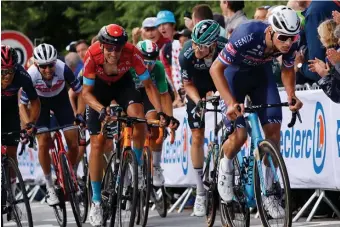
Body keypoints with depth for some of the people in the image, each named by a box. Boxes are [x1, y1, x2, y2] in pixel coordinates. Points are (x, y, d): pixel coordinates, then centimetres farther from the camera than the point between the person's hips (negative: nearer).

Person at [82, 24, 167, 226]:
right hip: (99, 86, 0)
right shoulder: (92, 56, -35)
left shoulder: (133, 53, -34)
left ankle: (137, 165, -4)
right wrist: (101, 109, -43)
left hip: (123, 83, 0)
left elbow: (148, 85, -23)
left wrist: (160, 111, -35)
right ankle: (96, 201, 3)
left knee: (138, 118, -30)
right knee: (97, 143, -6)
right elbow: (87, 92, -25)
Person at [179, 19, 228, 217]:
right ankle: (201, 193, 2)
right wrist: (198, 102, -30)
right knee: (198, 137, -4)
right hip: (198, 91, 0)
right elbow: (188, 84, -14)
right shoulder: (187, 55, -33)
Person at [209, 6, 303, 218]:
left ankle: (268, 192, 0)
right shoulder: (247, 35, -39)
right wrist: (231, 102, -40)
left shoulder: (291, 42, -24)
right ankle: (226, 166, 18)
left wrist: (291, 94, -20)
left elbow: (288, 69, -2)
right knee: (240, 134, -16)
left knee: (273, 128, -10)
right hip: (235, 73, -4)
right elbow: (216, 68, -31)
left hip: (261, 73, 4)